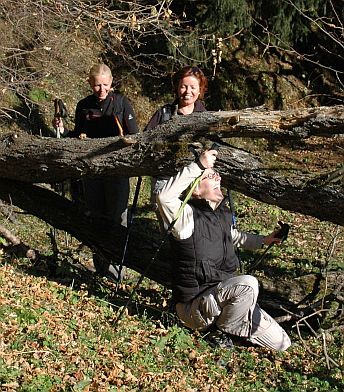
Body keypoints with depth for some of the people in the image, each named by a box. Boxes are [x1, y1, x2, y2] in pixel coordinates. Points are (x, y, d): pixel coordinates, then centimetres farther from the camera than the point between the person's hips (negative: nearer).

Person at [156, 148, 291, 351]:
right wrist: (198, 166, -38)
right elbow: (165, 197, -41)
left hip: (221, 293, 7)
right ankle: (219, 332, -8)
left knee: (281, 343, 4)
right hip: (194, 306, -7)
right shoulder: (188, 217, -19)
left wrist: (263, 240, 21)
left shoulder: (221, 213, 5)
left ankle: (224, 322, 18)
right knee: (247, 284, -33)